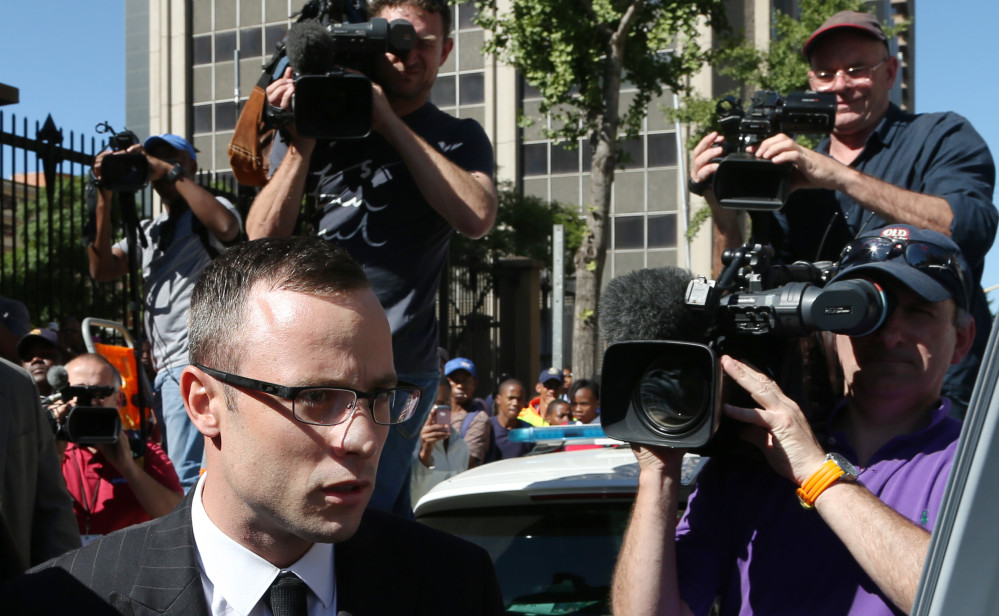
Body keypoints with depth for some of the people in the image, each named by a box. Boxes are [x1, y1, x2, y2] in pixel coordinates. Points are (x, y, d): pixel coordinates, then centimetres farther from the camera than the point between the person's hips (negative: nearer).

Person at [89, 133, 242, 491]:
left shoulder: (211, 210, 5)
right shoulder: (147, 231, 24)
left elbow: (226, 227, -21)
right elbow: (102, 269, 8)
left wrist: (173, 173, -14)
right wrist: (104, 199, 0)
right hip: (166, 368, 8)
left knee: (184, 477, -18)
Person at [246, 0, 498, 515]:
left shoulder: (457, 139, 7)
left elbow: (477, 217, -14)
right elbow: (263, 237, 4)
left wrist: (392, 125, -12)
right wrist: (301, 145, -9)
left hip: (394, 370, -3)